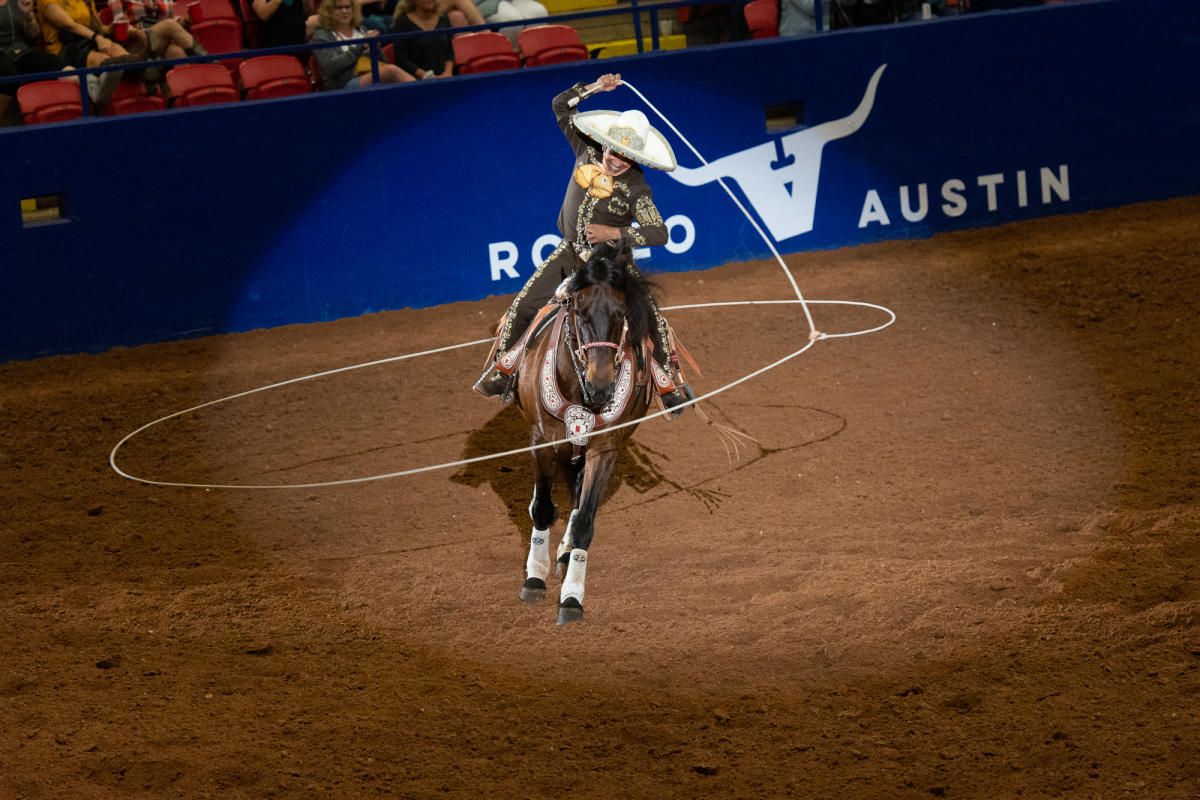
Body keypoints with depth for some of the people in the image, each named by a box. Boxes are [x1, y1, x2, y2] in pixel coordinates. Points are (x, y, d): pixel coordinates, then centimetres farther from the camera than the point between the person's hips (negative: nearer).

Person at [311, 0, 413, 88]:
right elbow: (330, 67, -11)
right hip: (344, 86, -6)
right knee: (391, 70, -34)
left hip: (374, 79, 6)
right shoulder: (322, 36, 7)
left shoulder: (361, 30, 23)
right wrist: (360, 46, -13)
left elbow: (383, 61, 22)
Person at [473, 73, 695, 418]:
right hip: (570, 253, 4)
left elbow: (659, 233, -24)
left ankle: (671, 385, 3)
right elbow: (560, 105, -3)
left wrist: (615, 233, -32)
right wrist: (593, 88, -17)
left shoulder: (636, 189, -20)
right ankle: (502, 370, 17)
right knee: (521, 308, -1)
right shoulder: (587, 152, -9)